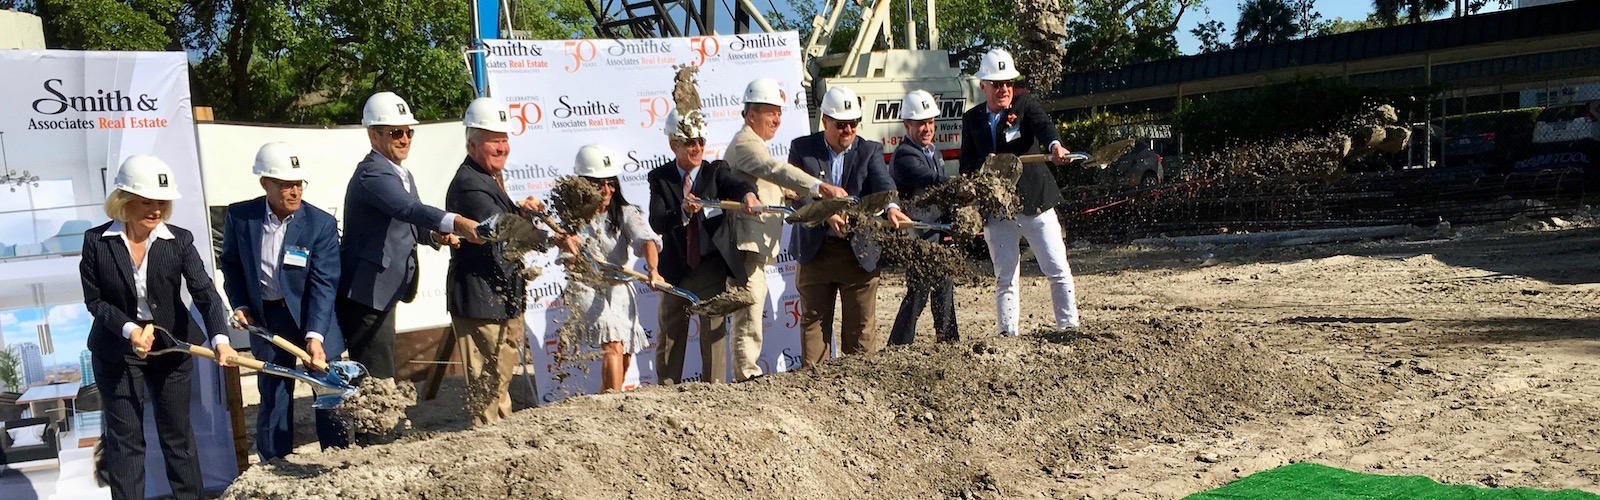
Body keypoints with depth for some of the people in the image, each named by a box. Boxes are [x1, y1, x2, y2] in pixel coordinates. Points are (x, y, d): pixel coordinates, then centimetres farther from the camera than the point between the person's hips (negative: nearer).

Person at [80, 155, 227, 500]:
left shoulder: (179, 241, -10)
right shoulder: (96, 241, -10)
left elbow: (204, 292, -19)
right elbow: (94, 300, -5)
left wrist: (219, 337, -35)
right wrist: (128, 330, -22)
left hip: (172, 346, 1)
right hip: (116, 351, -1)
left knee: (177, 432, 12)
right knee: (125, 437, 7)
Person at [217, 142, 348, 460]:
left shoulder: (321, 224, -16)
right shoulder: (240, 216, -8)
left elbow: (323, 284, -19)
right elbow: (231, 264, 8)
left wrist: (315, 336, -26)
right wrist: (239, 306, -4)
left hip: (314, 317, -2)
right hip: (265, 318, 2)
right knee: (273, 395, 10)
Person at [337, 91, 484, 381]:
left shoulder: (402, 175, 13)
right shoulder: (372, 173, -19)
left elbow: (407, 225, 20)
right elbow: (408, 209, -38)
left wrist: (435, 235, -3)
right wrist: (456, 223, -53)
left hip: (382, 292, 10)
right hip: (365, 294, -10)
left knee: (378, 379, 19)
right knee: (378, 381, -9)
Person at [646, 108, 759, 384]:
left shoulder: (715, 171, 1)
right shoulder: (660, 178, 1)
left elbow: (736, 185, -22)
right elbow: (657, 223, -13)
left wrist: (748, 195, -45)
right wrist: (683, 212, -32)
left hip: (712, 270, -1)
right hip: (675, 271, 1)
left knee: (714, 335, 2)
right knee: (669, 338, 13)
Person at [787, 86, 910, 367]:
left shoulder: (870, 151, 3)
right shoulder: (802, 149, 1)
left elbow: (883, 183, -15)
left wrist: (891, 207, -38)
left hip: (859, 252, 0)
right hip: (815, 250, 0)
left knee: (861, 325, 6)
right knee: (813, 321, 10)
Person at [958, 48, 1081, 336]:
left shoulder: (1026, 104, 2)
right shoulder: (972, 119, 8)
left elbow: (1043, 126, -19)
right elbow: (966, 165, 5)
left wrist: (1055, 146, -41)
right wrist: (984, 164, -17)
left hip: (1036, 203, -1)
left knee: (1059, 271, 2)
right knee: (1005, 279, 6)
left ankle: (1069, 327, 15)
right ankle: (1008, 335, 13)